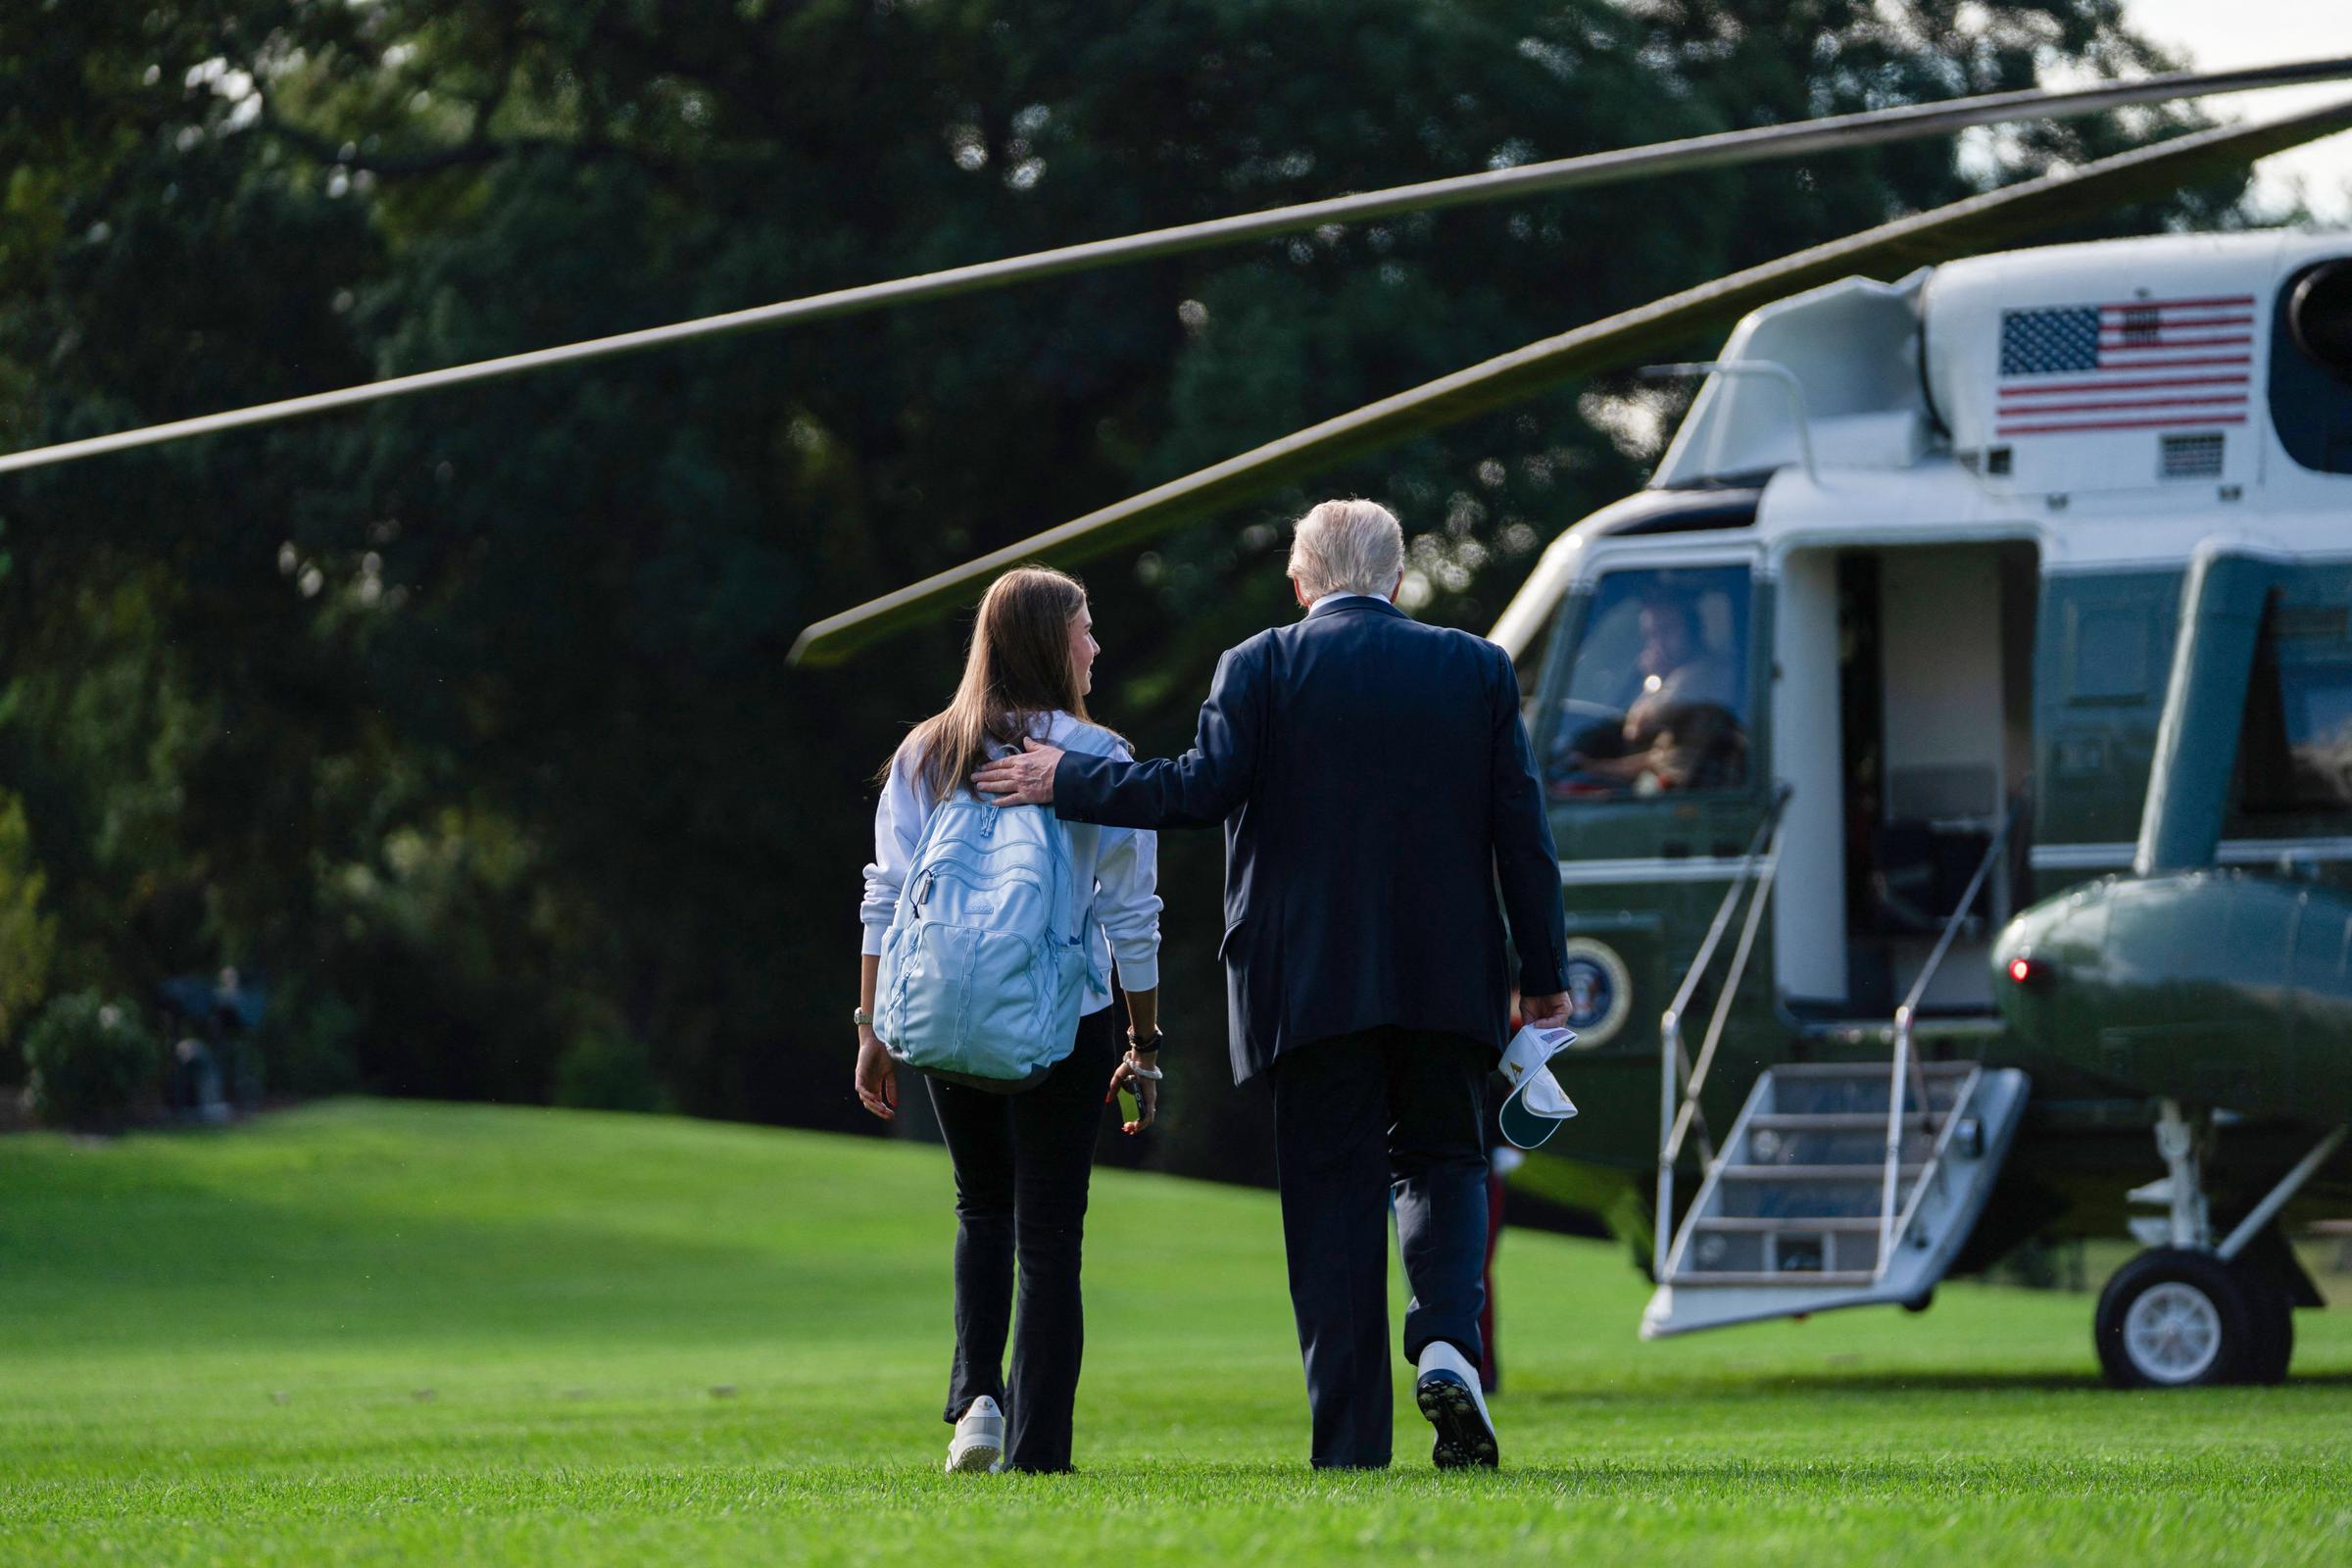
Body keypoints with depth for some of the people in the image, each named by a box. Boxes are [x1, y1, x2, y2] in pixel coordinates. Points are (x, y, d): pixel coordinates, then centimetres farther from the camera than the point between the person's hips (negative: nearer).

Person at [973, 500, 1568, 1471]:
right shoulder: (1479, 670, 6)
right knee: (1442, 1162, 16)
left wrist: (1066, 782, 2)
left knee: (1331, 1198, 3)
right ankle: (1446, 1340, -12)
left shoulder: (1260, 669, -2)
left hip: (1311, 983, -1)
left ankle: (1350, 1443, 0)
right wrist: (1543, 975, 10)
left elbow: (1205, 787, -10)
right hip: (1448, 979, 2)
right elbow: (1521, 831, 4)